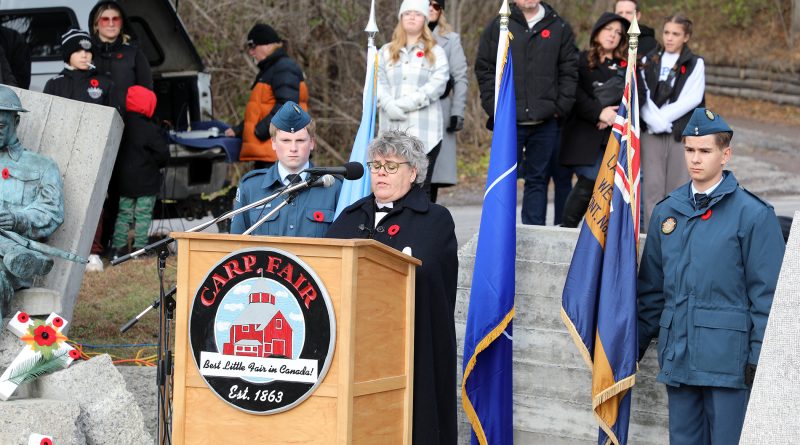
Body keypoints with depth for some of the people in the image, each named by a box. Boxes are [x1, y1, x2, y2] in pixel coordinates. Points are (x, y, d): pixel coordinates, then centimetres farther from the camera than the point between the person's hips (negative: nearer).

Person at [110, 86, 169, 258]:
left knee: (123, 214, 12)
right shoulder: (151, 130, -15)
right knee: (143, 216, 2)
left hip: (123, 181, 5)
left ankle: (118, 247, 10)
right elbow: (163, 155, -11)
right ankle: (139, 246, 1)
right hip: (146, 182, -5)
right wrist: (156, 164, 9)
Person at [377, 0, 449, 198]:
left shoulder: (435, 52, 9)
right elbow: (378, 81, 8)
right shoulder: (386, 52, 19)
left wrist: (409, 103, -15)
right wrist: (388, 104, -12)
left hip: (424, 129, -2)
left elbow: (438, 83, -5)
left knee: (421, 186, -5)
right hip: (392, 128, 2)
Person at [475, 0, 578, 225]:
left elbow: (570, 71, 6)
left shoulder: (559, 28, 7)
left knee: (538, 180, 6)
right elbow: (484, 69, 3)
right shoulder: (498, 27, 5)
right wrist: (494, 107, -5)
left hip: (545, 122, 1)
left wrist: (560, 107, -3)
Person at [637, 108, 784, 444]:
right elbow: (651, 288, 18)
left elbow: (767, 293, -5)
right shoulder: (666, 212, 11)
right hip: (678, 359, 5)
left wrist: (760, 358, -9)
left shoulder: (753, 214, -5)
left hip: (728, 357, -5)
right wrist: (635, 345, 15)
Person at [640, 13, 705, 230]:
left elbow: (692, 98, -6)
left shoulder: (695, 64, 6)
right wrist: (655, 120, -13)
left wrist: (663, 116, -11)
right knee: (653, 187, -2)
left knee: (678, 187, -3)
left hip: (683, 132, -2)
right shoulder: (651, 62, 14)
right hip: (652, 132, 2)